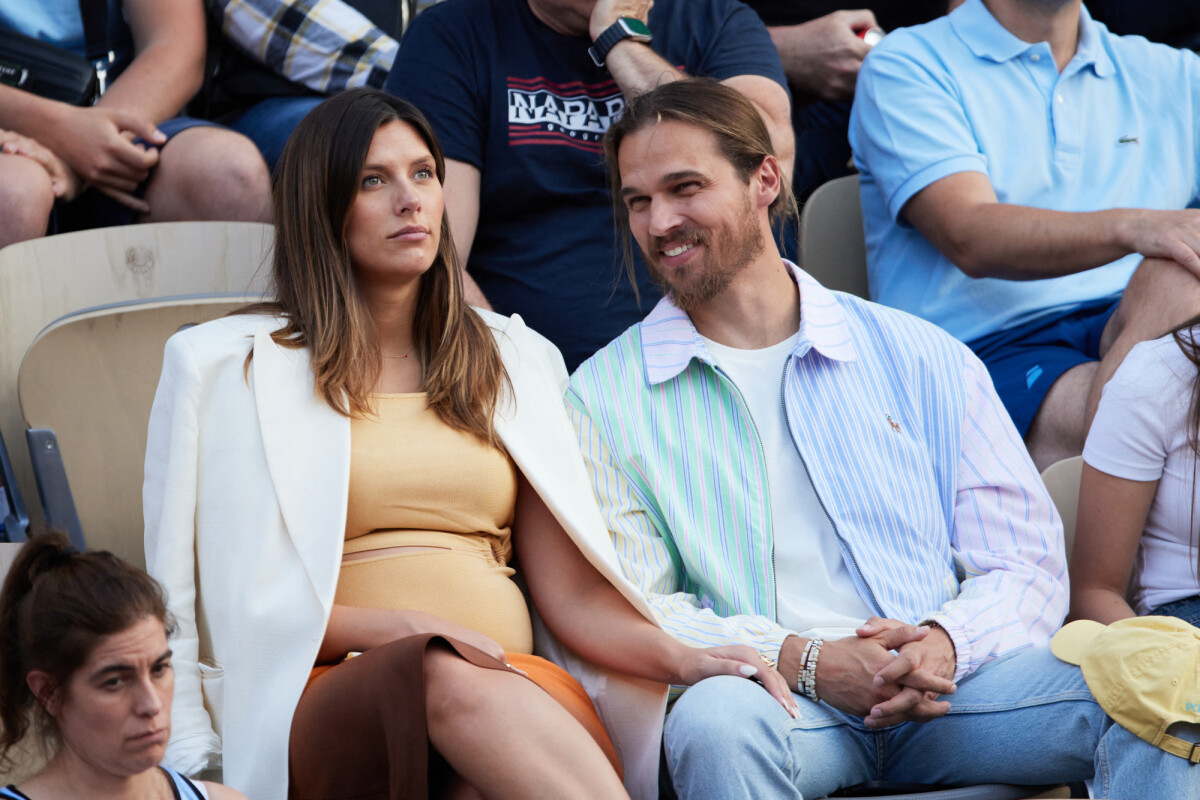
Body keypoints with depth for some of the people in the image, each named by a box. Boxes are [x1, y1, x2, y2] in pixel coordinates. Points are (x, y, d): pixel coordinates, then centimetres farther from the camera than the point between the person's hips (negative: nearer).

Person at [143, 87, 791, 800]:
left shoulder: (513, 360, 25)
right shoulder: (226, 365, 14)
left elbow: (570, 591, 16)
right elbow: (238, 604, 5)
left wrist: (682, 658, -4)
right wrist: (394, 626, -11)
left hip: (518, 689, 3)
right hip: (328, 700, -2)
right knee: (446, 675, -41)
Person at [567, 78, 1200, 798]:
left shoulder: (921, 359, 14)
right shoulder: (605, 395, 10)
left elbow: (1027, 564, 11)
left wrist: (945, 644, -13)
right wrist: (804, 661, -15)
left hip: (942, 683, 1)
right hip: (770, 697, -1)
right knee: (717, 719, -38)